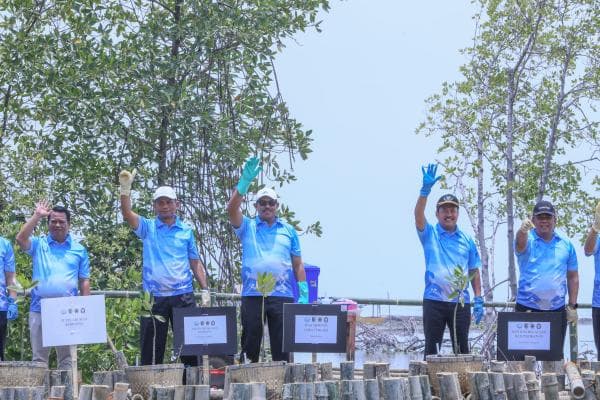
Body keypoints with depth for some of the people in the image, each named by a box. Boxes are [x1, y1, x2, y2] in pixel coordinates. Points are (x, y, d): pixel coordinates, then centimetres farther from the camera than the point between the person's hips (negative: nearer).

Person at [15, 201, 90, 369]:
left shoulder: (79, 249, 11)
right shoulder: (39, 244, 9)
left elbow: (84, 281, 11)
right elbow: (20, 239, -12)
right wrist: (37, 216, -9)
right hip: (39, 309, 0)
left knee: (67, 357, 4)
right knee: (39, 357, 3)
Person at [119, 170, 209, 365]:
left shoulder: (186, 231, 11)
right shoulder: (148, 228, 7)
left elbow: (195, 262, 12)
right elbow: (127, 214, -11)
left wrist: (204, 289, 2)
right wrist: (125, 189, -26)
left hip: (183, 296, 1)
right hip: (154, 296, -1)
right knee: (151, 348, 1)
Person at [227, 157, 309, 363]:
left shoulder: (288, 231, 15)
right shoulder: (247, 227, 10)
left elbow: (298, 265, 14)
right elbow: (232, 209, -9)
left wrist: (304, 294, 3)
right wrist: (244, 182, -20)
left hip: (282, 296, 1)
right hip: (252, 296, -1)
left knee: (282, 348, 1)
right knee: (250, 345, 0)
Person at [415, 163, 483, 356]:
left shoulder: (467, 240, 11)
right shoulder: (430, 235, 4)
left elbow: (474, 272, 12)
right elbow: (418, 216, -15)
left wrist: (478, 300, 3)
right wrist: (425, 189, -28)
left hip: (461, 302, 2)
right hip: (434, 301, -2)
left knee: (462, 349, 5)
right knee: (432, 348, 1)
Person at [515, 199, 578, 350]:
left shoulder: (566, 244, 7)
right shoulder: (528, 240, -2)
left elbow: (572, 277, 11)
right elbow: (520, 244, -27)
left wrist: (572, 306, 4)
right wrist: (523, 230, -50)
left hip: (557, 310, 2)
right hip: (527, 309, -2)